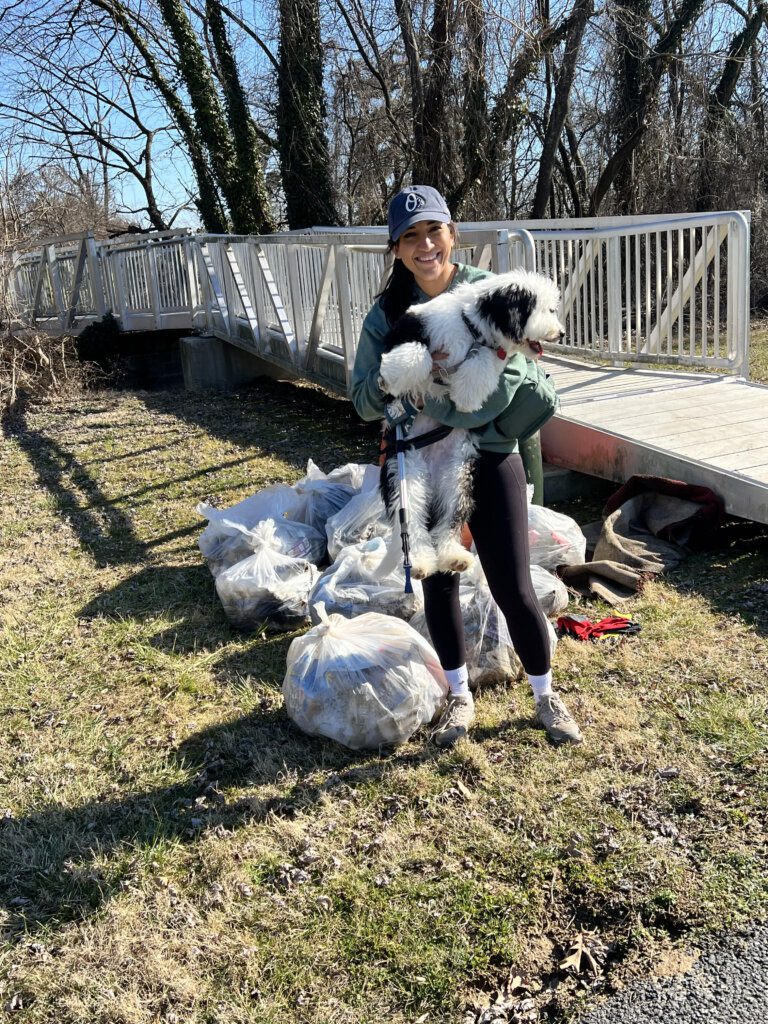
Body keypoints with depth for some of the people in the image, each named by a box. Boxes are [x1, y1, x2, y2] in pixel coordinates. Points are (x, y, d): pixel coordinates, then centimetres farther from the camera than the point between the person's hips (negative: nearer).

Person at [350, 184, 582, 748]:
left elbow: (503, 386, -19)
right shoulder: (388, 312, -1)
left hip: (490, 458, -3)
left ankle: (546, 695, 26)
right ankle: (460, 697, 34)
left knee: (514, 589, 0)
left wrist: (429, 389, -25)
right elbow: (365, 401, -3)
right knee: (439, 584, 13)